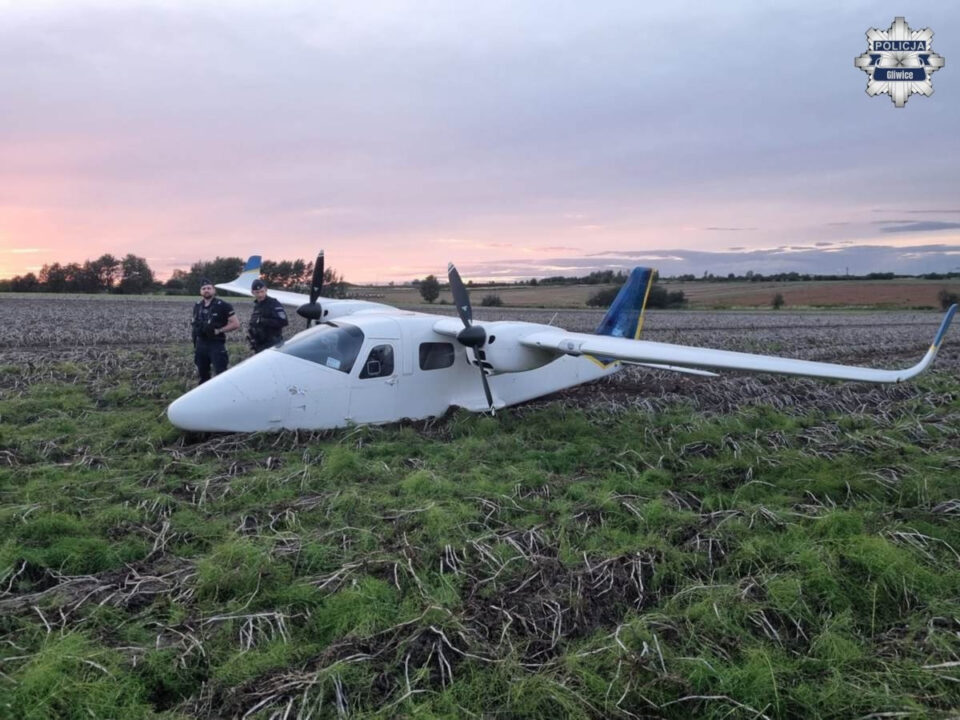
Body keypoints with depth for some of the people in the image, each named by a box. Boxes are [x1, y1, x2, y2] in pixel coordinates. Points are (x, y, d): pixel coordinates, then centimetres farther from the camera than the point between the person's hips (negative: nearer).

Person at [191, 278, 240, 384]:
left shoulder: (223, 306, -7)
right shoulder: (197, 306, 10)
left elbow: (236, 324, -9)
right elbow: (195, 324, 21)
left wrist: (218, 330, -16)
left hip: (217, 345, -6)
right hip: (201, 344, 6)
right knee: (203, 374, 14)